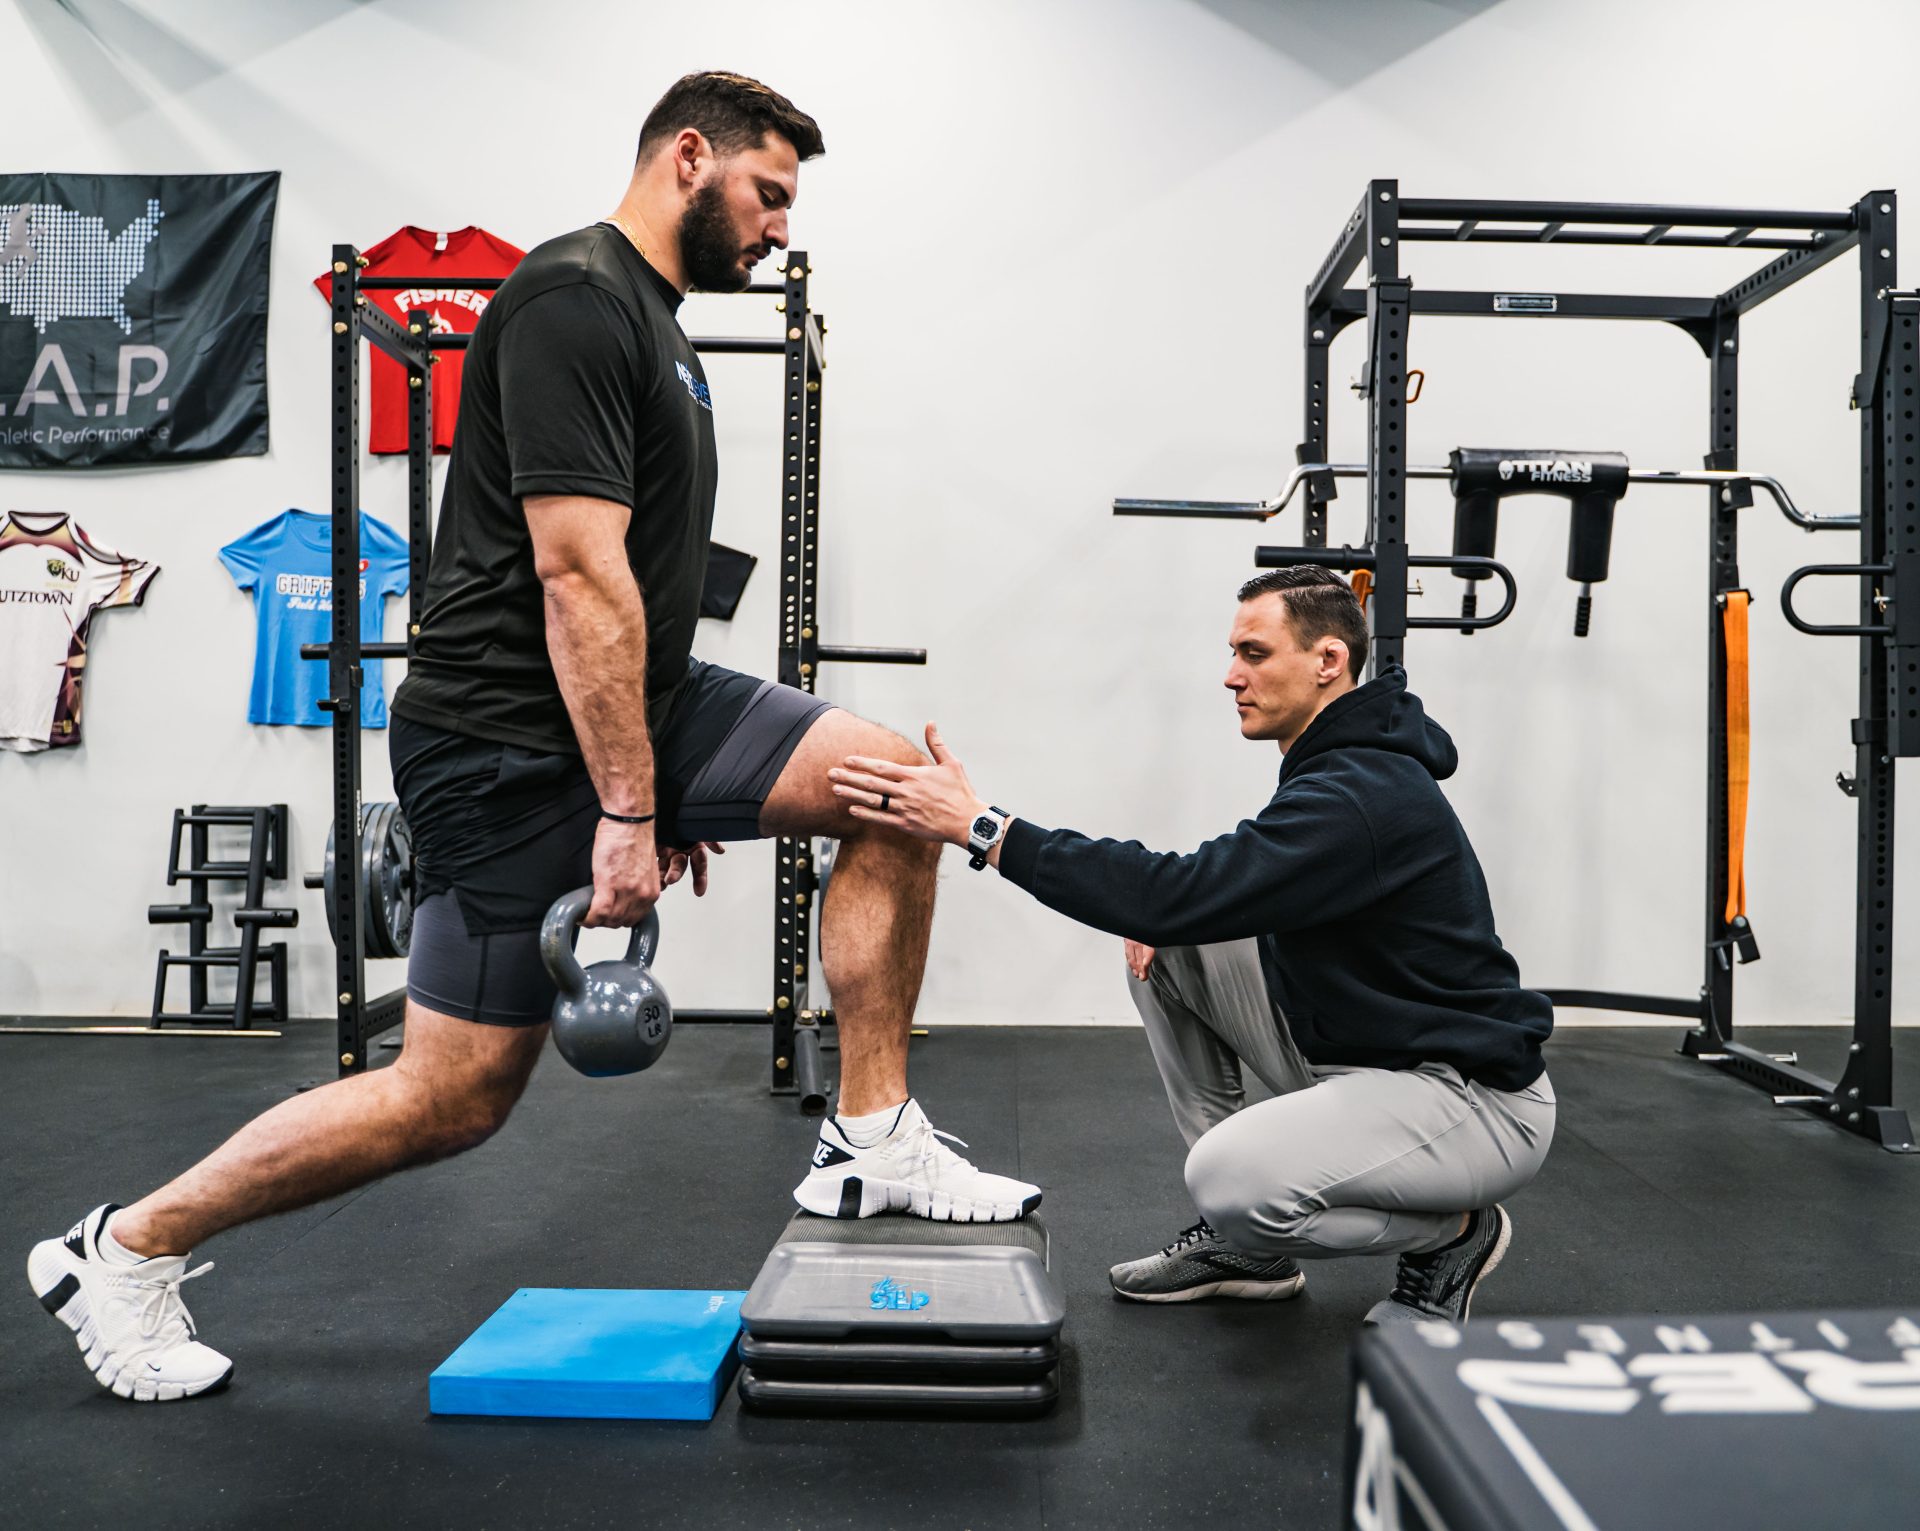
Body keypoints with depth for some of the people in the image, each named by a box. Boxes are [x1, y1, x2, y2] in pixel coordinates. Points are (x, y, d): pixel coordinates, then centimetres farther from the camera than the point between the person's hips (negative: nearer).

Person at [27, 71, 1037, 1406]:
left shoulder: (654, 327, 17)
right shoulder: (575, 304, -15)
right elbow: (577, 575, -23)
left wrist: (678, 785, 21)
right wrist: (625, 811, -22)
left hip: (630, 706, 10)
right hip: (513, 746, -10)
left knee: (895, 783, -3)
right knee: (454, 1100, -2)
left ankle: (872, 1142, 5)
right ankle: (125, 1251, 21)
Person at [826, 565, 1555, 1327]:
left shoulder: (1367, 794, -25)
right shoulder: (1339, 762, 6)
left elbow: (1183, 896, -33)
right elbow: (1229, 892, 19)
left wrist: (980, 827, -32)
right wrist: (1167, 913, -4)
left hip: (1476, 1095, -9)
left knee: (1234, 1178, -32)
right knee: (1167, 946, 3)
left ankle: (1455, 1232, 1)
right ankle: (1242, 1241, 10)